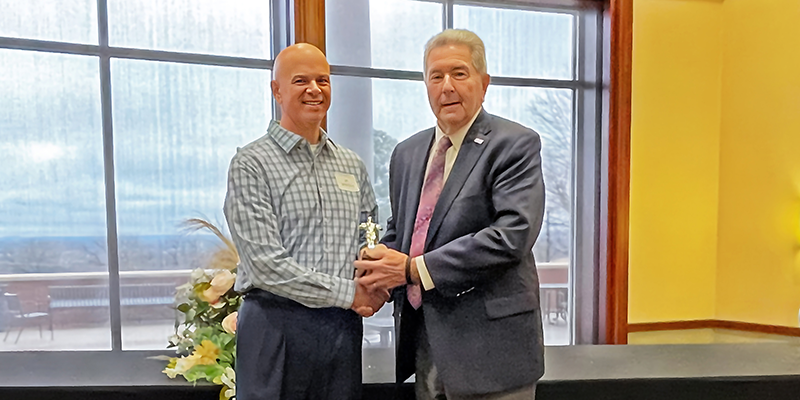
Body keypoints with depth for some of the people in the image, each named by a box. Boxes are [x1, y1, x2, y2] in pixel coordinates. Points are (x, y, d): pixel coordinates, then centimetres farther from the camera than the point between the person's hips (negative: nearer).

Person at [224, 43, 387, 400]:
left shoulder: (352, 166, 12)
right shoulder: (251, 164, -5)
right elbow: (265, 264, -13)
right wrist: (347, 293, -12)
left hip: (343, 327, 5)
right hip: (277, 326, -4)